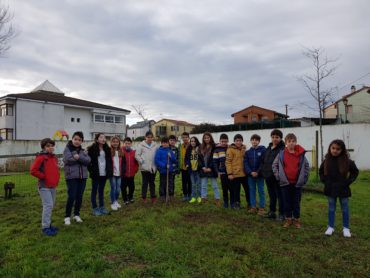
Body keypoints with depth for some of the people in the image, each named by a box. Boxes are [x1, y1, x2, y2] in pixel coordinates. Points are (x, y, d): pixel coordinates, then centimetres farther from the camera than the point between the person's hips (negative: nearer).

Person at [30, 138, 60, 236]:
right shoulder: (40, 157, -13)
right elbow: (33, 170, -18)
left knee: (51, 205, 14)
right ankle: (45, 227, -2)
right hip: (44, 186, -8)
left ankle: (48, 224, 26)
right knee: (48, 205, -11)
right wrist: (43, 177, -14)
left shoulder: (54, 157, 11)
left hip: (53, 186, 8)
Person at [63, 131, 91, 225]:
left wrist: (79, 157, -19)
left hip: (82, 176, 5)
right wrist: (79, 159, -13)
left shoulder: (83, 150, 12)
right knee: (72, 197, -7)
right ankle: (67, 216, 8)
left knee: (79, 196, 10)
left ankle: (76, 215, 24)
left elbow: (88, 160, -5)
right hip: (71, 176, -5)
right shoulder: (67, 149, -1)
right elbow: (67, 160, -18)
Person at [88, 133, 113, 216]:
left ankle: (101, 207, 23)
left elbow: (109, 160, 11)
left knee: (101, 190, 14)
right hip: (96, 173, -5)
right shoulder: (92, 149, -8)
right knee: (94, 190, 6)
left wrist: (110, 171, 3)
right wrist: (91, 170, -13)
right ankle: (95, 208, 13)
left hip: (104, 173, 5)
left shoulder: (107, 149, 8)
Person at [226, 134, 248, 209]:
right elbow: (228, 162, -11)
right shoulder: (230, 149, -7)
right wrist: (229, 173, -16)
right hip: (235, 174, -5)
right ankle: (236, 204, 22)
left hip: (244, 173, 5)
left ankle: (249, 203, 32)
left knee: (248, 189, 15)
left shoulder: (244, 148, 9)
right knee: (236, 190, 5)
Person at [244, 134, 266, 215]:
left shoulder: (263, 150, -4)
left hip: (259, 174, -3)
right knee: (252, 191, 9)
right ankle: (253, 207, 19)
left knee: (261, 191, 4)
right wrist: (251, 172, -12)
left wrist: (258, 172, -14)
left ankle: (262, 208, 11)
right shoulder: (247, 152, 5)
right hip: (250, 175, 3)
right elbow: (246, 163, 1)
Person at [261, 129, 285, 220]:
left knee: (280, 195, 4)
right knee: (271, 195, 17)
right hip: (268, 176, 7)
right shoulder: (268, 148, 14)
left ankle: (281, 214, 15)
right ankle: (272, 211, 29)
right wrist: (263, 171, 11)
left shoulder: (283, 149, -10)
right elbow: (263, 161, 19)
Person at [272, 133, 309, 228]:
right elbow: (274, 165, 5)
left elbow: (306, 166, 7)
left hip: (297, 182, 0)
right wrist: (278, 176, -1)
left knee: (296, 202, 9)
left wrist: (304, 178, 3)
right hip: (285, 182, 0)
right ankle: (288, 219, 21)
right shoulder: (281, 154, -3)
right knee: (287, 202, 9)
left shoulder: (301, 154, -2)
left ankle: (297, 220, 23)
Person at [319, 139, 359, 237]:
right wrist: (324, 180, 0)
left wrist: (348, 181, -7)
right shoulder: (326, 160, -4)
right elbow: (321, 171, 11)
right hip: (330, 189, 2)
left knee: (345, 208, 12)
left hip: (343, 189, -1)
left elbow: (355, 171, 2)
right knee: (331, 208, 12)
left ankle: (346, 228, 26)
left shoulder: (346, 161, -11)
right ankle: (330, 227, 22)